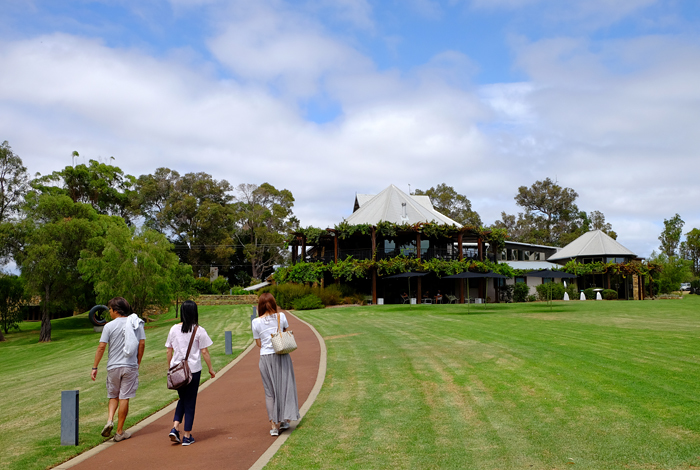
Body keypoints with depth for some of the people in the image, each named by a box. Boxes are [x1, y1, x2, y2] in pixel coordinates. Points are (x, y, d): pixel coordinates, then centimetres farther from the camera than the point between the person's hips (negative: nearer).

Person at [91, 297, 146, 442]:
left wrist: (95, 367, 2)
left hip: (113, 366, 0)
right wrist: (138, 362, 13)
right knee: (124, 398, 5)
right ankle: (120, 432, 10)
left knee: (113, 396, 19)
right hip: (130, 366, 1)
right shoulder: (136, 323, 2)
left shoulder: (109, 326, -4)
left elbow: (101, 347, -6)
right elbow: (142, 344, 1)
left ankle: (110, 420, -3)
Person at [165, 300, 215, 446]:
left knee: (182, 398, 21)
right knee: (190, 401, 6)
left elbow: (169, 352, 8)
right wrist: (210, 369, 5)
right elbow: (204, 352, -5)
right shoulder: (199, 330, -7)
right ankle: (187, 436, 11)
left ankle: (175, 427, 6)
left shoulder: (174, 329, 3)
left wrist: (170, 368, 20)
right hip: (193, 370, -3)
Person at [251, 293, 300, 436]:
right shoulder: (281, 316, -4)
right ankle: (284, 420, 23)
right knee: (284, 386, 15)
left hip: (266, 357, 0)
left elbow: (259, 343, 0)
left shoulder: (256, 322, -6)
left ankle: (274, 425, 11)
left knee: (270, 391, 9)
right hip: (282, 356, 0)